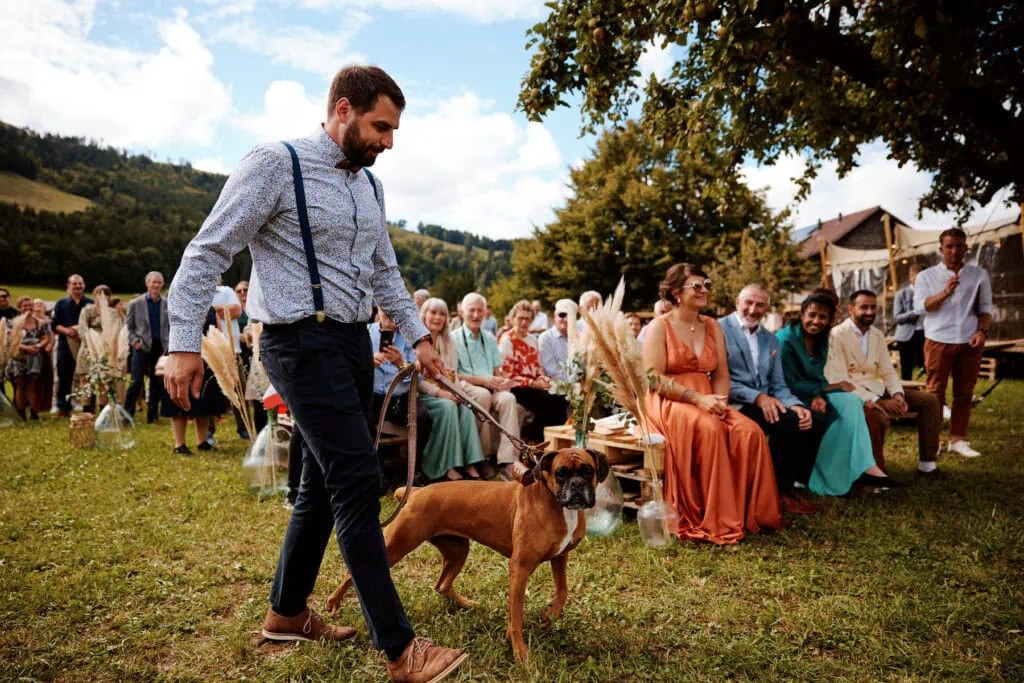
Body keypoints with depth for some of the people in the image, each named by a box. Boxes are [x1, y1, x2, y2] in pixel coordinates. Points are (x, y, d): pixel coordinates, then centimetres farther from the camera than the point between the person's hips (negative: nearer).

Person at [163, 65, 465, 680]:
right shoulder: (276, 164, -9)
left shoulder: (369, 186, 14)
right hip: (303, 341, -8)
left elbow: (386, 272, 21)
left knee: (326, 480, 14)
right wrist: (186, 343, -14)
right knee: (358, 480, -11)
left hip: (353, 341, 8)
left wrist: (419, 336, 16)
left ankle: (287, 611, 32)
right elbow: (208, 252, -10)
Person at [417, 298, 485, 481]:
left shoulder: (447, 342, 17)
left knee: (466, 408, -26)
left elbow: (453, 374, 13)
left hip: (446, 394, 5)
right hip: (421, 394, -5)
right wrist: (438, 392, -21)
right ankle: (446, 466, -30)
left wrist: (459, 389, -10)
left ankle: (469, 463, -28)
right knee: (447, 407, -34)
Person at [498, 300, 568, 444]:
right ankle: (533, 442, -11)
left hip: (534, 385, 6)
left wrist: (543, 379, -4)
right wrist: (532, 383, -16)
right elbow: (507, 374, -11)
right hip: (516, 387, -6)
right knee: (546, 403, -29)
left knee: (560, 400, -21)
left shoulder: (533, 339, 16)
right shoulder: (507, 340, -5)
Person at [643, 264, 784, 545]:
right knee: (709, 429, -34)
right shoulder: (660, 326, -3)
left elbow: (721, 374, 10)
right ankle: (715, 521, -24)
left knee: (751, 432, -22)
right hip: (669, 404, -5)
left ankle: (751, 512, -9)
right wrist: (697, 398, -20)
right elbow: (654, 379, -12)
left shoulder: (713, 327, 15)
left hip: (707, 403, 5)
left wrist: (718, 401, -11)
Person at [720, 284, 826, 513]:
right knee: (788, 421, -28)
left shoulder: (771, 340, 17)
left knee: (816, 421, -12)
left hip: (766, 403, 7)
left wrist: (796, 405, -10)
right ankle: (780, 491, -10)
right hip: (735, 406, -7)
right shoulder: (720, 329, -5)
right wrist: (757, 397, -23)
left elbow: (778, 385, 12)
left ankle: (792, 484, 1)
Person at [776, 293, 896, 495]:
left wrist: (819, 395, -18)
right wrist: (832, 387, -14)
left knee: (851, 401, -19)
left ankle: (864, 467, -22)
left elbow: (817, 377, 6)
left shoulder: (821, 340, 8)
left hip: (812, 396, 7)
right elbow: (791, 385, -18)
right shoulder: (786, 340, -16)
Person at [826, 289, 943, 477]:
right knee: (876, 416, -37)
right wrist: (876, 401, -25)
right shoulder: (837, 336, -14)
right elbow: (838, 380, -22)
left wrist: (897, 394, -10)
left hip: (877, 390, 8)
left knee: (930, 400, 1)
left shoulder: (878, 335, 12)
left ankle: (926, 463, 7)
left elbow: (888, 371, 12)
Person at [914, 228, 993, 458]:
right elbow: (920, 306, -9)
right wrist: (945, 292, -23)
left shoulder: (979, 275, 10)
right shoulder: (927, 276, 3)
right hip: (939, 341, -3)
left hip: (970, 343, 3)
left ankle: (958, 439, 14)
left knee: (964, 393, 6)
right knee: (935, 392, 0)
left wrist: (982, 330, -6)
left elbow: (985, 307, 10)